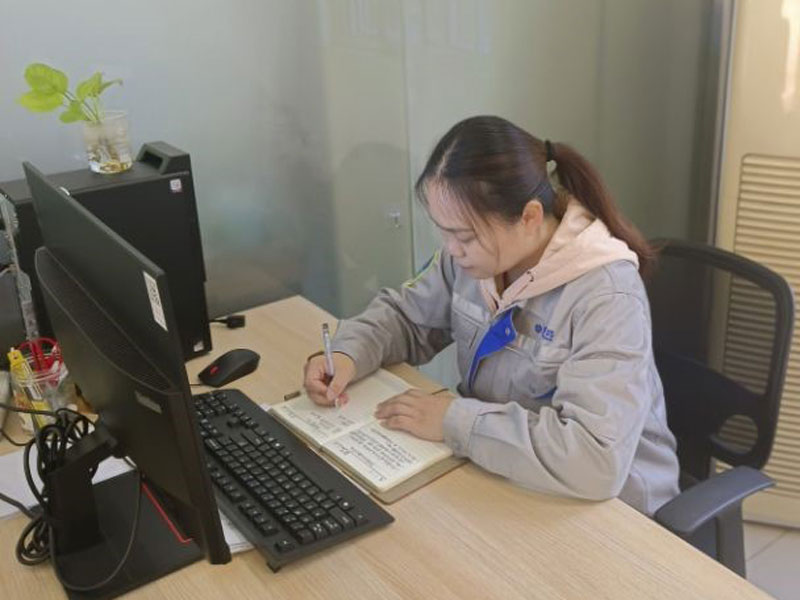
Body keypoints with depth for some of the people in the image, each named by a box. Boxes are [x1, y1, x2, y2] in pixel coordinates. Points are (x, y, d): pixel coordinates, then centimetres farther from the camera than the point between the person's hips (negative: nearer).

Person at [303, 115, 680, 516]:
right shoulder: (478, 251, -5)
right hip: (498, 478, 5)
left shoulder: (605, 296, -26)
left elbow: (596, 459, -36)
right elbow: (405, 314, 12)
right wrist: (349, 354, -8)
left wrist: (454, 421, -28)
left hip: (607, 504, -5)